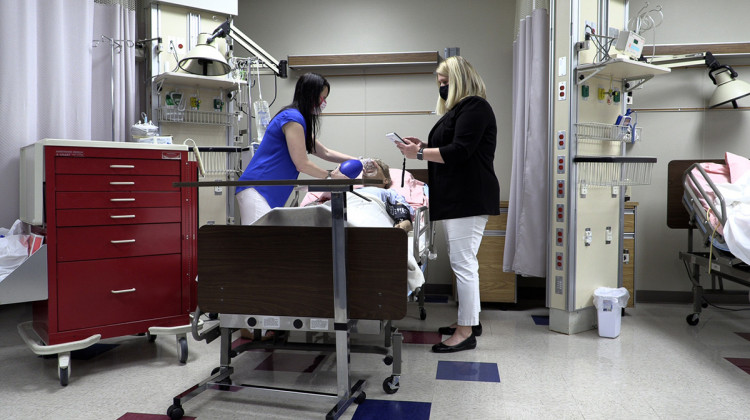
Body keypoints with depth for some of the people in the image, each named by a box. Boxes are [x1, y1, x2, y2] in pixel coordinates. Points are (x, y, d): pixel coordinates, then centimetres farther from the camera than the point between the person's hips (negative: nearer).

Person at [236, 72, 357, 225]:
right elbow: (302, 164, -13)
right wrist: (330, 175, 1)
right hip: (256, 191, -10)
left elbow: (326, 153, 30)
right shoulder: (292, 118, -11)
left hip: (271, 195, 10)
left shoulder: (298, 119, 21)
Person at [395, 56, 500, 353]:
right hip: (455, 198, 11)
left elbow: (460, 151, -18)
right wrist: (425, 146, 12)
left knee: (463, 262, -9)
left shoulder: (475, 107, -8)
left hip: (468, 198, -11)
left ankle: (466, 331, -3)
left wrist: (419, 154, -13)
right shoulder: (458, 109, 24)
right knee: (462, 261, 14)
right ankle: (469, 320, 24)